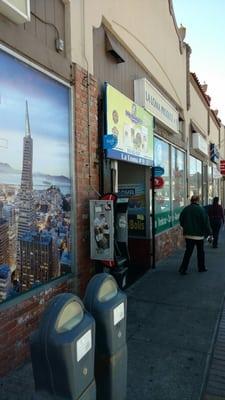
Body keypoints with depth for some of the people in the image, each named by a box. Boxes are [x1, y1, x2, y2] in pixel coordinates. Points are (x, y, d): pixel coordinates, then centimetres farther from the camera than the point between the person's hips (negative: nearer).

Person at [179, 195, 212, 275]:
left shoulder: (185, 209, 0)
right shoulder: (201, 209, -12)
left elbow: (181, 221, 8)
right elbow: (205, 222, -9)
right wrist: (208, 232, -1)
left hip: (188, 234, 3)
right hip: (199, 234, -3)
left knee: (188, 252, 8)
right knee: (200, 252, 14)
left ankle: (183, 269, 3)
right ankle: (201, 268, 26)